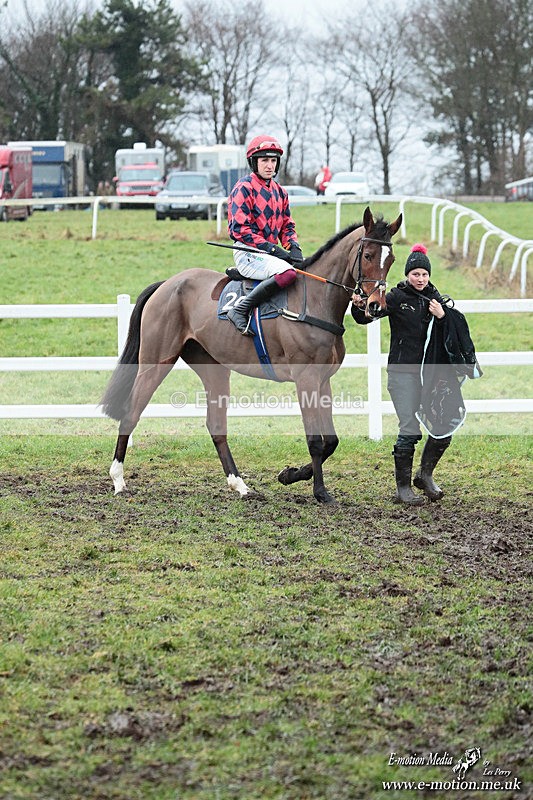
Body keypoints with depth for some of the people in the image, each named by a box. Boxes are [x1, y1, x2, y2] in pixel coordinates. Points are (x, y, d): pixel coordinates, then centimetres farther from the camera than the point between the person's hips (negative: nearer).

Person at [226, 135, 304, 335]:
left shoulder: (279, 191, 18)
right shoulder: (244, 188, -6)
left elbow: (287, 226, 21)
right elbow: (239, 229, -13)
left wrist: (293, 247, -2)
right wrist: (271, 249, -18)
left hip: (271, 251, 8)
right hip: (247, 253, -8)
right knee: (287, 272, -34)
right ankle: (240, 310, -29)